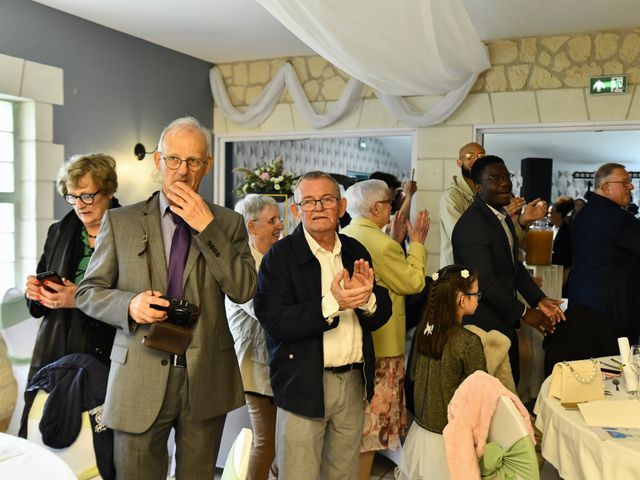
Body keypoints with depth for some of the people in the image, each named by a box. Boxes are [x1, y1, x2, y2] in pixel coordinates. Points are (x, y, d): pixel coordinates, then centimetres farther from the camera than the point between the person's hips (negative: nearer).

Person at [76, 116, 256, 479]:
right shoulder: (120, 222, 2)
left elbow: (244, 290, -9)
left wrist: (207, 227, -15)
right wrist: (129, 304, -15)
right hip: (140, 379, -1)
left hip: (207, 378, 1)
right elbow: (89, 292, 5)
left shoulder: (228, 223, 3)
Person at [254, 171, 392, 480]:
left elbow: (381, 316, 6)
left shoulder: (356, 252, 7)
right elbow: (273, 321, -18)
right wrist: (332, 304, -27)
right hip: (304, 385, -4)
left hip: (354, 383, 5)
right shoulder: (280, 255, -8)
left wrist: (367, 298, -17)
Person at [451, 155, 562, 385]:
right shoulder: (471, 226, -22)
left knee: (512, 381, 19)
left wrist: (539, 299, 4)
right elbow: (484, 281, -24)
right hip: (483, 325, -9)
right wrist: (524, 313, -17)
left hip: (504, 323, 9)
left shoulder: (503, 217, 11)